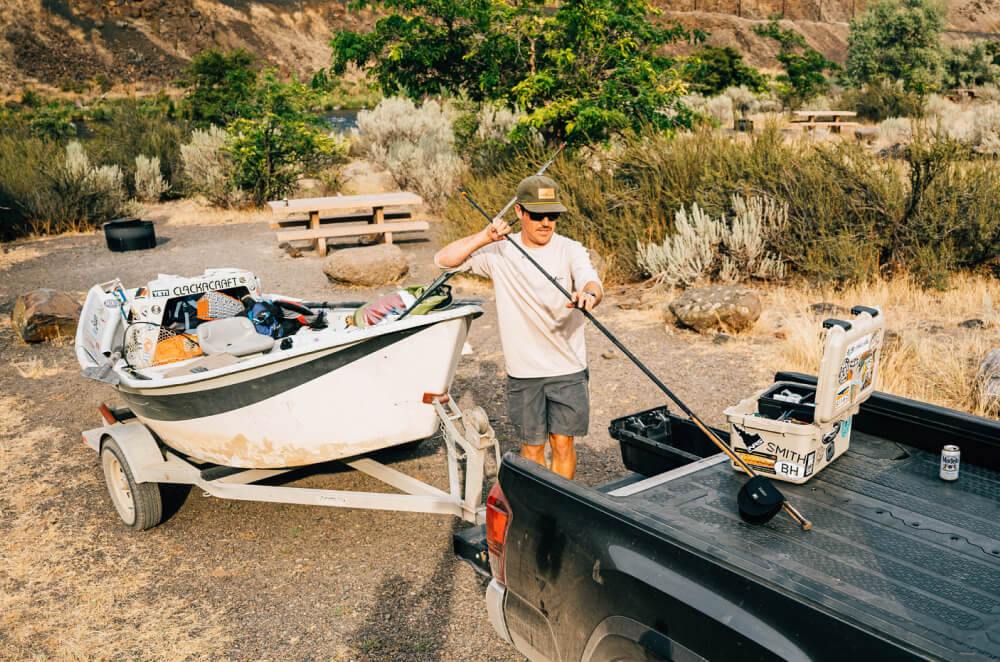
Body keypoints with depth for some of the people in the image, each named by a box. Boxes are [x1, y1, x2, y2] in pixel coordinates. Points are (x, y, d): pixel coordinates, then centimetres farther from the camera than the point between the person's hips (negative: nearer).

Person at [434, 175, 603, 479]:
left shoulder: (569, 250, -4)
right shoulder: (499, 251, 0)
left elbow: (593, 283, -21)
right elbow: (444, 259, -6)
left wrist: (589, 294, -46)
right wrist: (485, 237, -18)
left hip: (567, 366, -1)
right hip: (522, 370, 1)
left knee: (563, 443, 4)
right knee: (531, 445, 11)